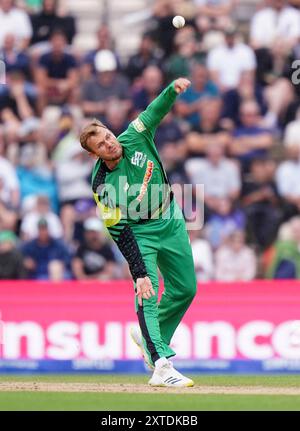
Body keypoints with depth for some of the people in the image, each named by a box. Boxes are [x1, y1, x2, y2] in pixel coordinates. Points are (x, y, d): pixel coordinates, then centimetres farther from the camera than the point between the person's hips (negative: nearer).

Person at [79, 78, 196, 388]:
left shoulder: (134, 138, -14)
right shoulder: (103, 186, -25)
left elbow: (156, 110, -8)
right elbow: (121, 234, -27)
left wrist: (173, 89, -31)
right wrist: (139, 273, -32)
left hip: (171, 220, 5)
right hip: (140, 232, -5)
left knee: (185, 290, 10)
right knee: (147, 294, -19)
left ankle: (149, 337, 32)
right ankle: (161, 366, -25)